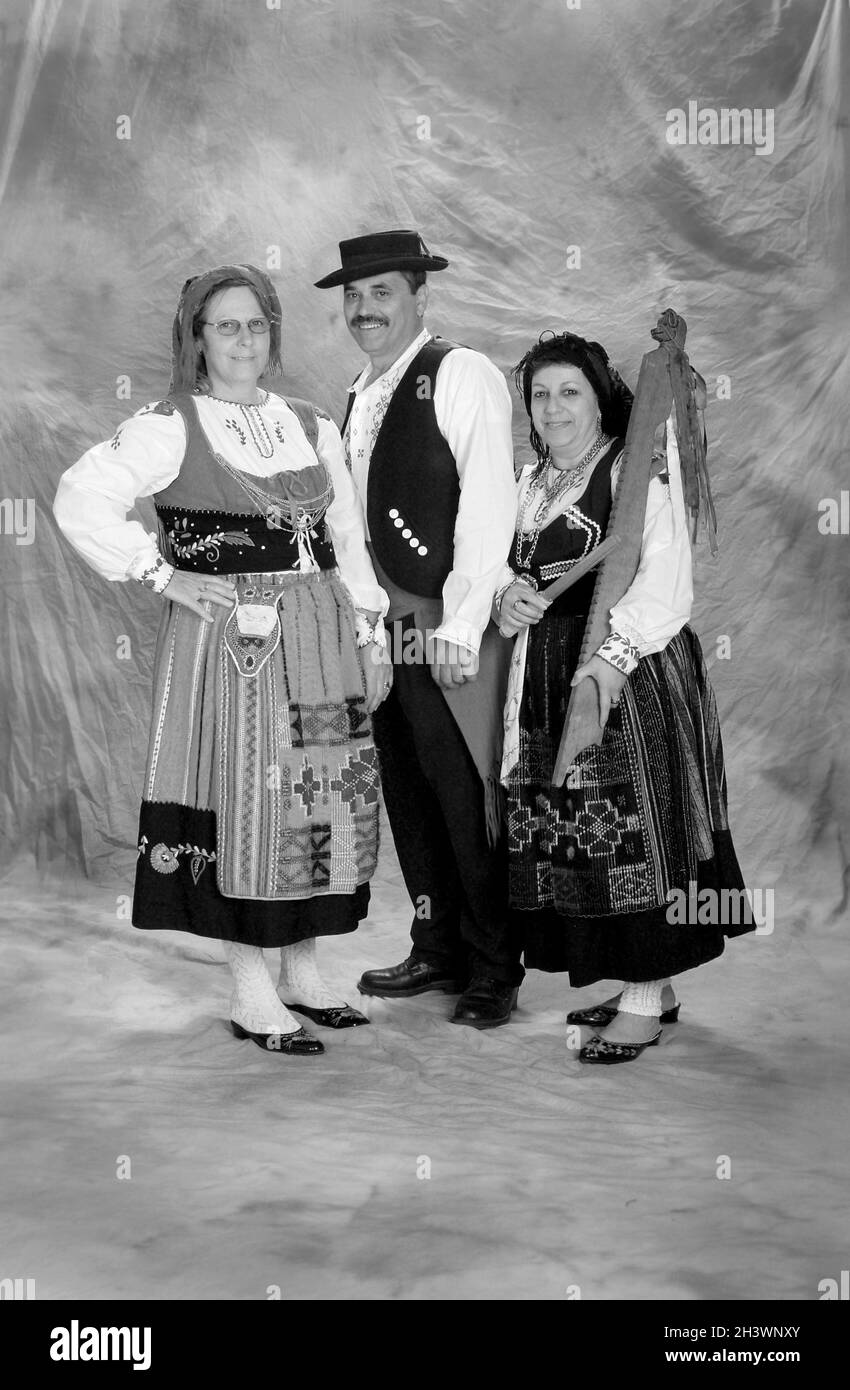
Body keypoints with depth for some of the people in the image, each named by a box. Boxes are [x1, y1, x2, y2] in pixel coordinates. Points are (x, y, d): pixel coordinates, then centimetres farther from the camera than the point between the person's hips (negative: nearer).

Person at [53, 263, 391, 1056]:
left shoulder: (311, 427, 14)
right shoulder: (171, 427, -4)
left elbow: (348, 540, 15)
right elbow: (79, 501, -13)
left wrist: (368, 637, 9)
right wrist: (161, 575, -13)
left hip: (320, 640, 6)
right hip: (223, 640, -5)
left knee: (321, 800, 8)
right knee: (242, 803, -3)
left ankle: (301, 967, 23)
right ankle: (252, 995, 8)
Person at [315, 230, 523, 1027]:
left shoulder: (461, 375, -6)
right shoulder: (360, 397, 16)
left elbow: (488, 504, -13)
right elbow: (358, 519, 16)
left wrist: (460, 626, -18)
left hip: (450, 631, -7)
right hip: (384, 626, 7)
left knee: (468, 799, -3)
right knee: (408, 795, 12)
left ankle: (494, 970, 10)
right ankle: (438, 952, 25)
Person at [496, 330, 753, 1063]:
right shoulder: (531, 483, 16)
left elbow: (666, 581, -17)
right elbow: (502, 561, 17)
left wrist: (615, 655, -28)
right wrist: (507, 593, -6)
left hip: (633, 677, -7)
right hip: (549, 682, 8)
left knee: (635, 832, -5)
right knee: (566, 837, 8)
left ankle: (646, 1003, 5)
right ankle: (647, 987, 20)